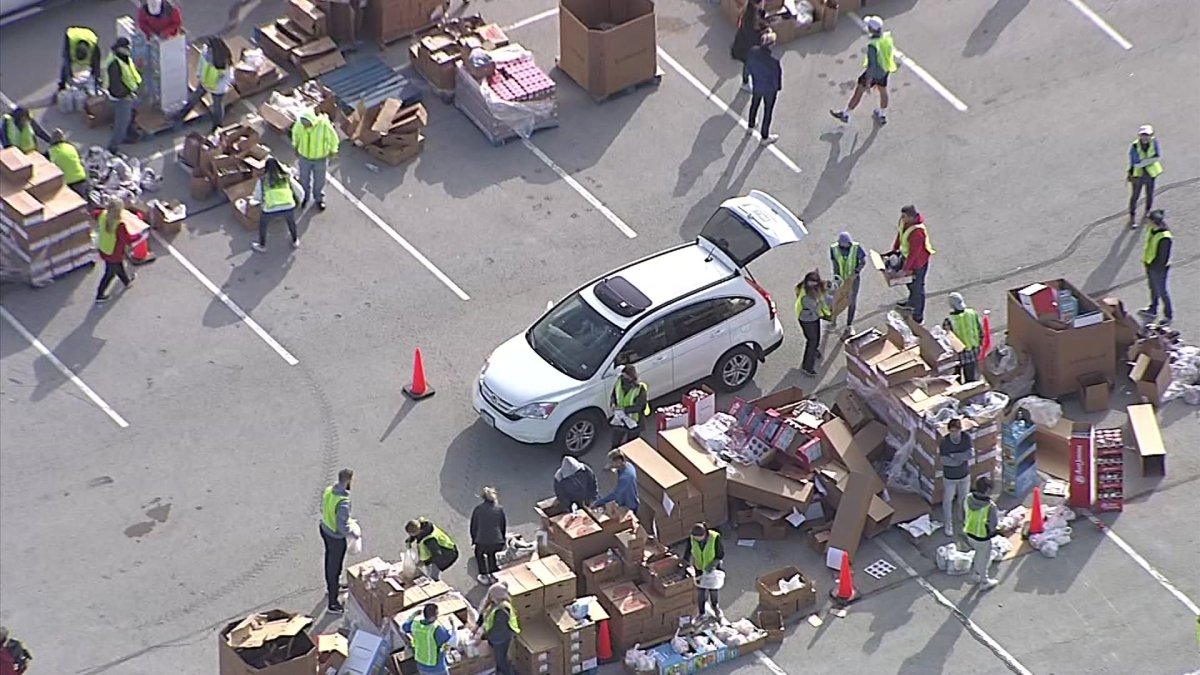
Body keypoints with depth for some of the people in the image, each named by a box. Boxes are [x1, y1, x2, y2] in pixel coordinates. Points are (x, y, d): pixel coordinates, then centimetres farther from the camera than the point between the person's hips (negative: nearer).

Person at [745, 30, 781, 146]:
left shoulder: (753, 51, -26)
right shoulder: (773, 60, -40)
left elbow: (748, 67, -7)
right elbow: (777, 76, -24)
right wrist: (777, 87, -1)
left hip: (756, 85, 5)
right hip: (769, 89, -5)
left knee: (754, 105, 33)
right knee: (768, 111, 20)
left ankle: (750, 127, 59)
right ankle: (765, 137, 40)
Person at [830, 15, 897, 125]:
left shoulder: (872, 45, -38)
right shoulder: (887, 36, -16)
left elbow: (871, 65, -31)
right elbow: (891, 49, 3)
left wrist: (868, 81, -19)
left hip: (874, 72, -7)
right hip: (885, 69, 7)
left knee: (858, 91, 12)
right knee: (882, 90, 27)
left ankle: (845, 114, 28)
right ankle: (882, 116, 48)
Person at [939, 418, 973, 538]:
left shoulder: (966, 438, -19)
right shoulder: (943, 442, -26)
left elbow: (971, 454, -28)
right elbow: (944, 460, -29)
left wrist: (953, 456, -33)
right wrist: (962, 457, -31)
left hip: (964, 476, 2)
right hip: (949, 477, -2)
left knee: (963, 499, 22)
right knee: (948, 501, 14)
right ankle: (948, 525, 34)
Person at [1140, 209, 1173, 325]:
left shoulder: (1164, 238, -34)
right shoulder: (1151, 229, -7)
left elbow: (1163, 257, -26)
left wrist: (1153, 267, -19)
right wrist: (1145, 260, 10)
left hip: (1159, 269, -9)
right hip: (1150, 265, 9)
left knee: (1162, 292, 8)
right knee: (1153, 288, 27)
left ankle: (1169, 316, 25)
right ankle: (1153, 310, 48)